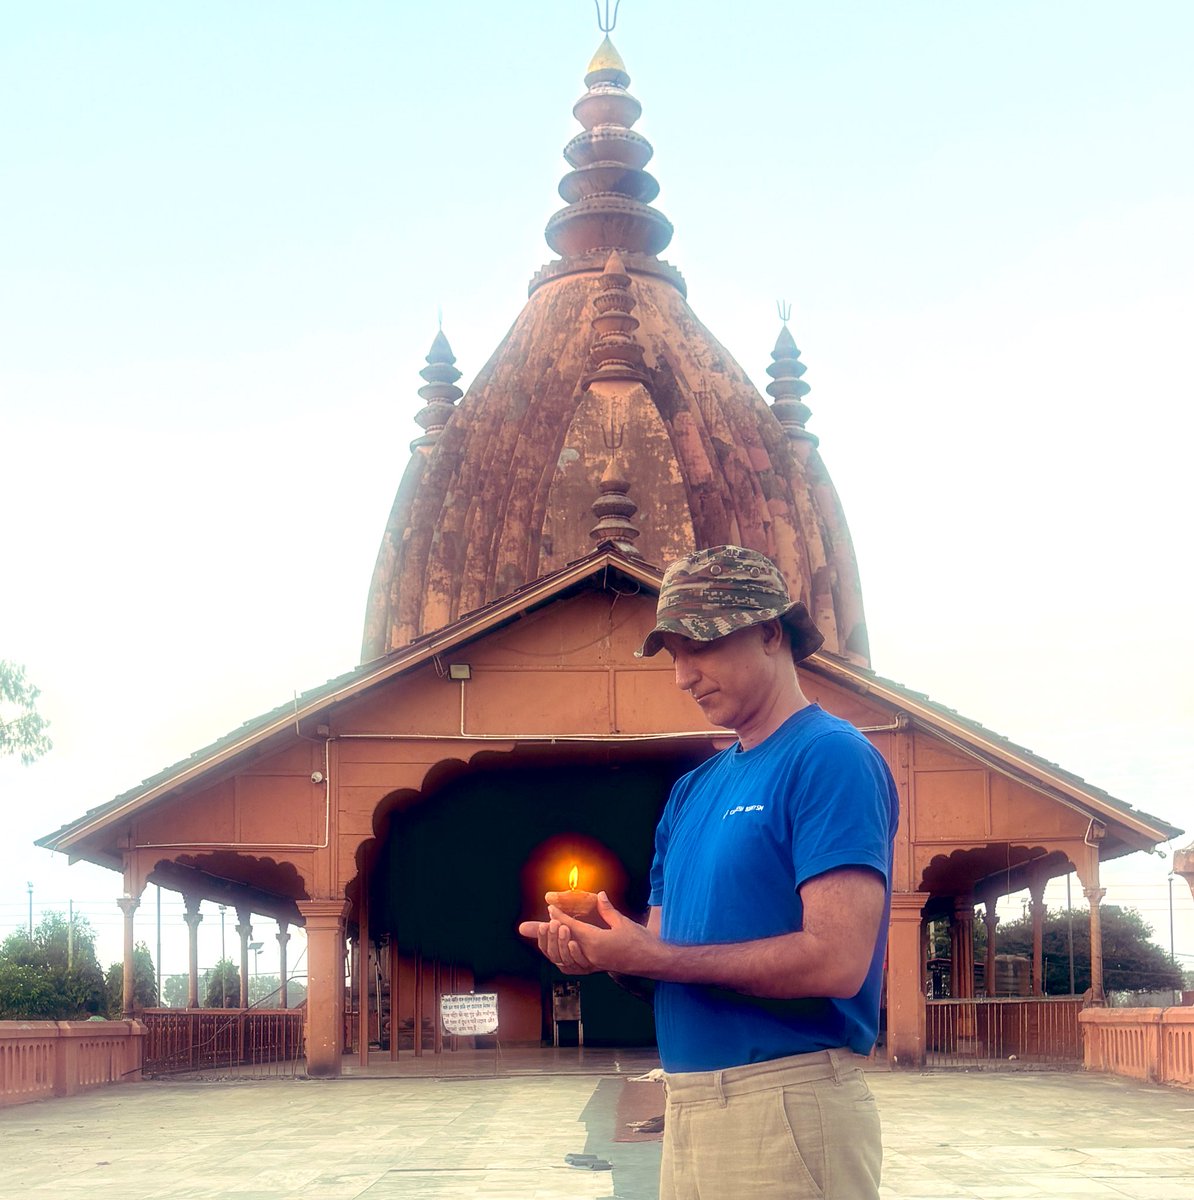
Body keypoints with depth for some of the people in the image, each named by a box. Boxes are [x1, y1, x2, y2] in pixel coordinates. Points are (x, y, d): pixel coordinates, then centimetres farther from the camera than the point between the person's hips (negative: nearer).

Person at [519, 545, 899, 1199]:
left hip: (788, 1106, -8)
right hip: (687, 1107, 8)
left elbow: (836, 959, -21)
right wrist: (596, 946, -7)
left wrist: (648, 956, -17)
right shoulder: (693, 789, 14)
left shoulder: (831, 758, -11)